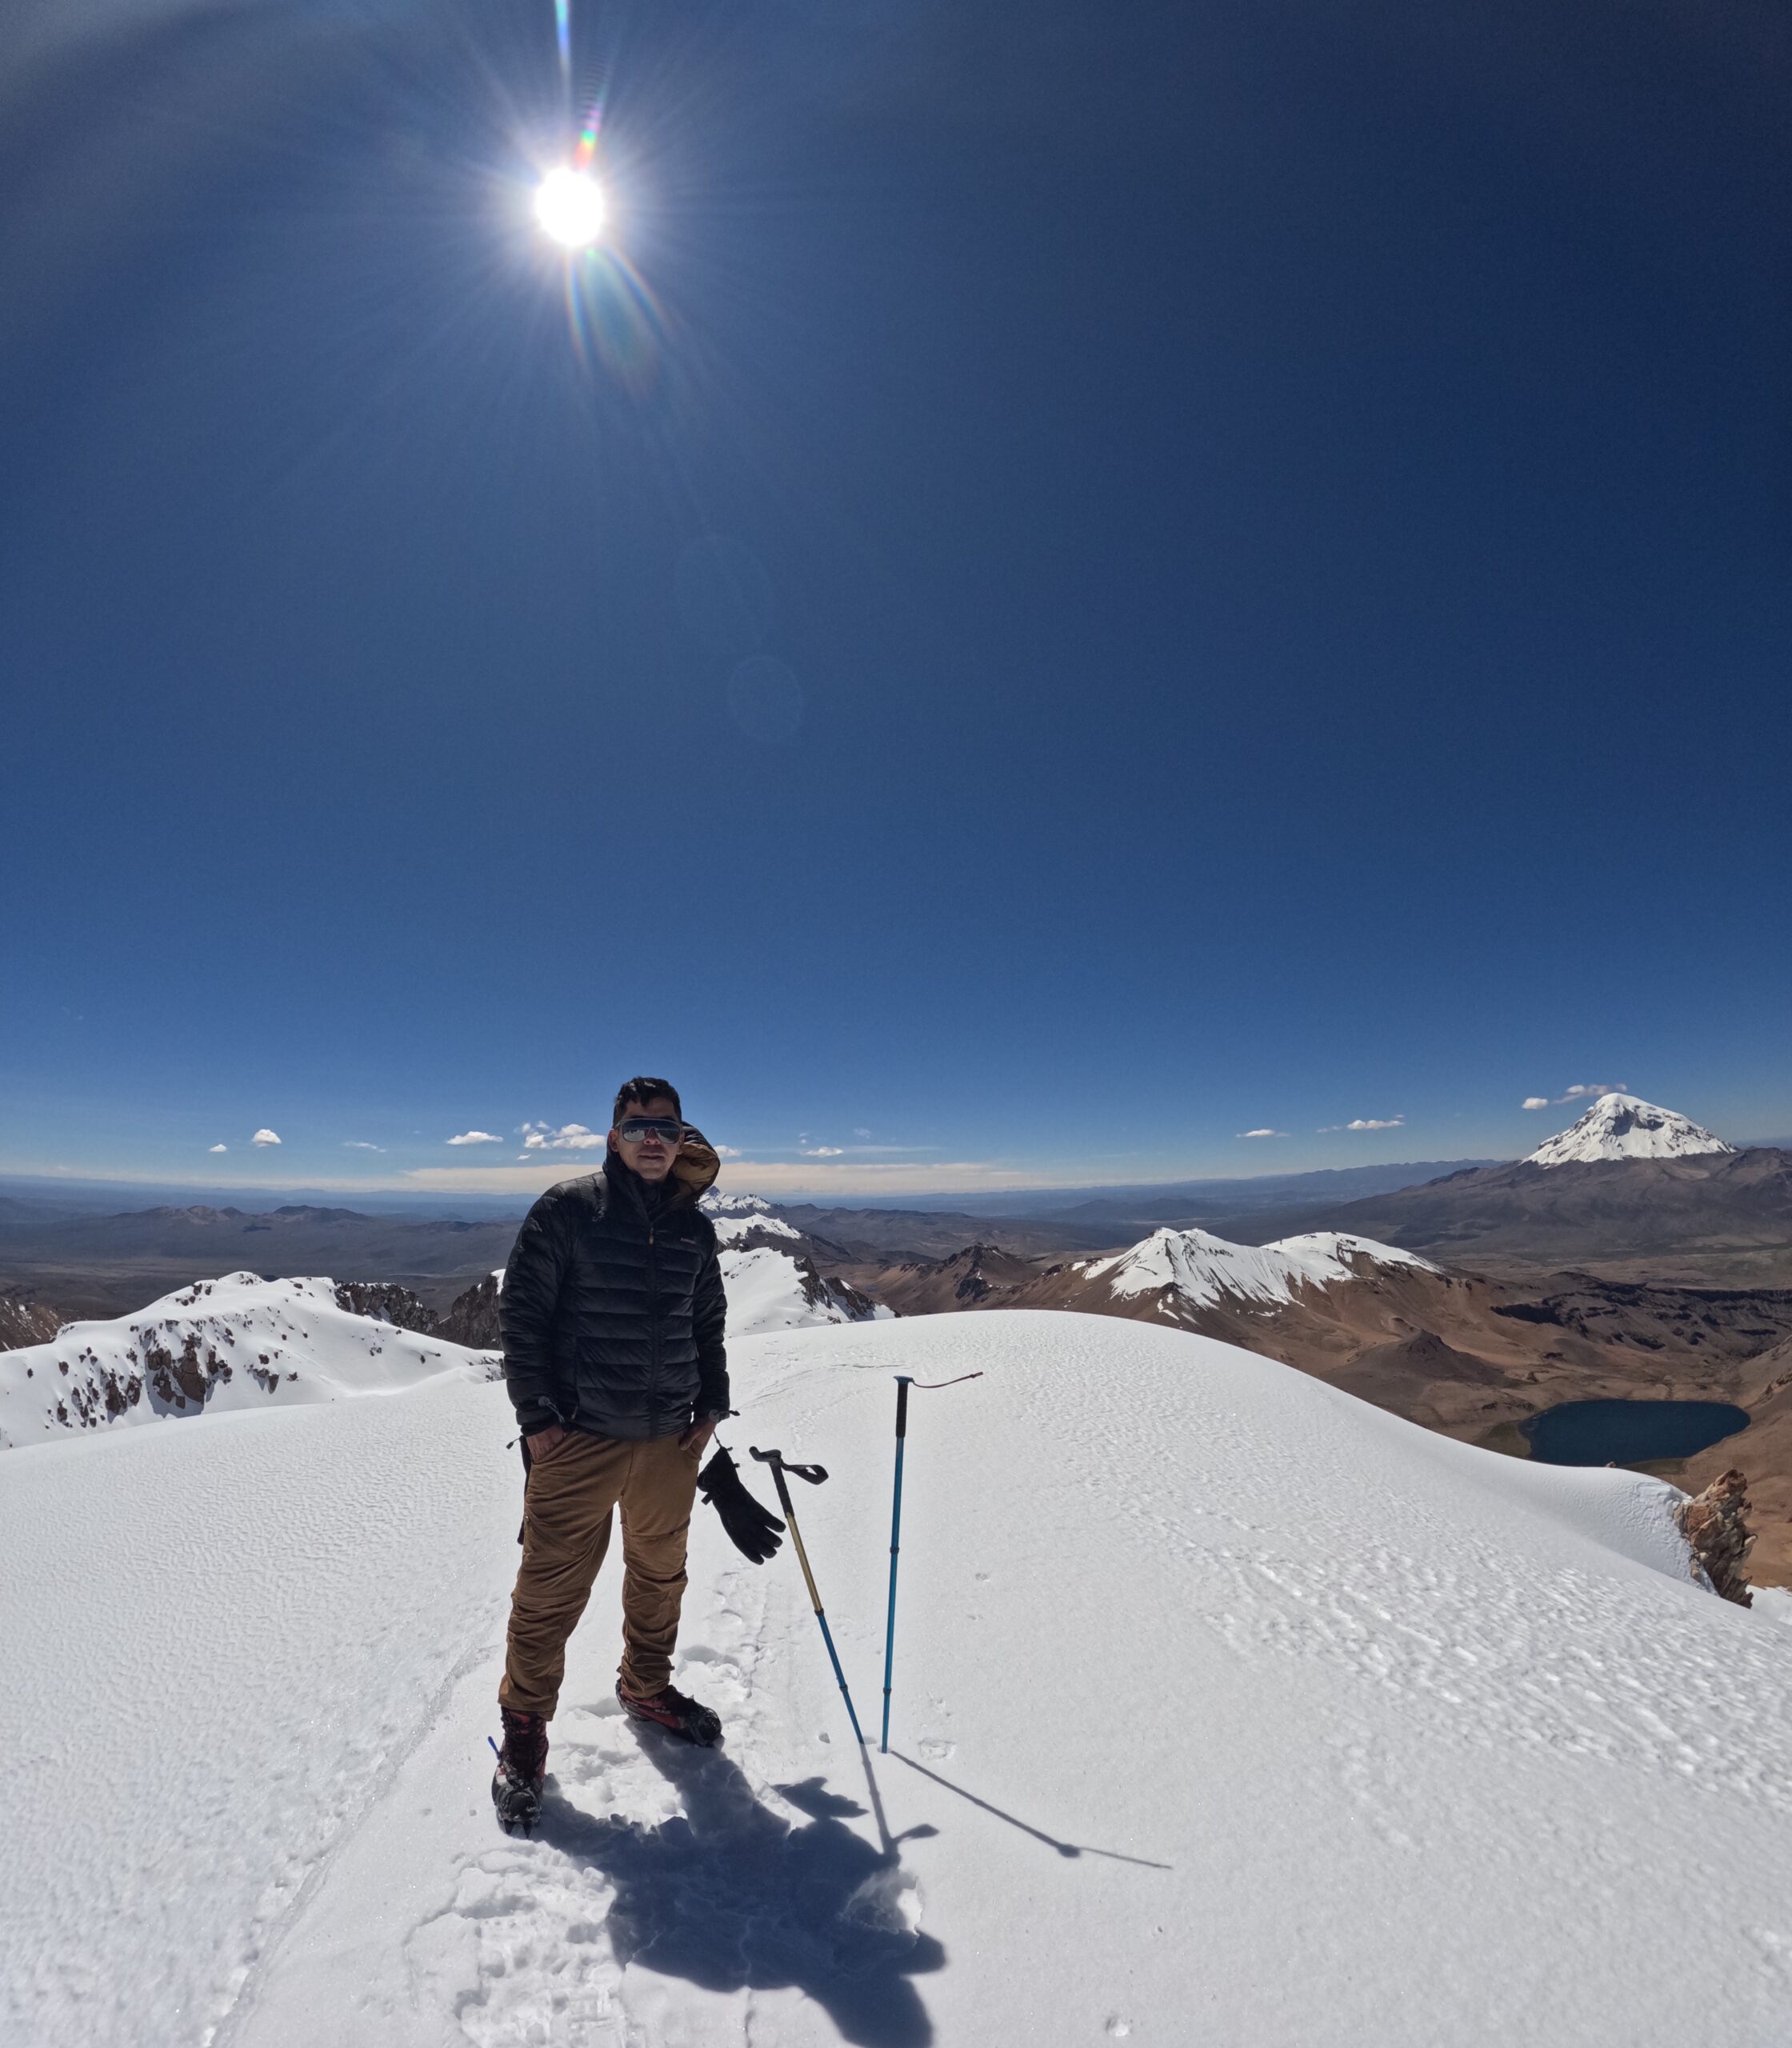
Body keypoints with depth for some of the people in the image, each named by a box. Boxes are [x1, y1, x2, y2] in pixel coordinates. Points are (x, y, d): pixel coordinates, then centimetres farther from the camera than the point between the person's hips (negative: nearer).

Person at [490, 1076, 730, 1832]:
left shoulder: (694, 1228, 4)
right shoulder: (566, 1211, -9)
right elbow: (521, 1314, -6)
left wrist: (710, 1405, 7)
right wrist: (537, 1415, -9)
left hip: (671, 1438, 5)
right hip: (580, 1438, -4)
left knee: (660, 1575, 20)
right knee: (551, 1588, 5)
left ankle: (647, 1686, 43)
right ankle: (525, 1722, 29)